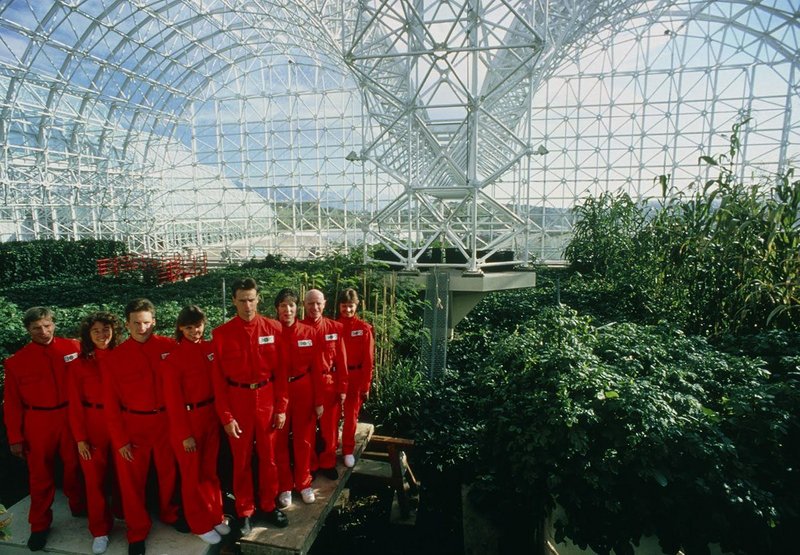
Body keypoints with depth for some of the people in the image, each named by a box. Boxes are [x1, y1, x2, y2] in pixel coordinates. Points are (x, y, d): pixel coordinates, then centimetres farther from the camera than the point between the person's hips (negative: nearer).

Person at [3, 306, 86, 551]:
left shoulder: (73, 348, -4)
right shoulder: (16, 361, -2)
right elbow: (12, 402, 1)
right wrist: (15, 437, 0)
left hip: (71, 418, 0)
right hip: (38, 423, 0)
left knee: (74, 466, 15)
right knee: (40, 474, 11)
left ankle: (79, 507, 37)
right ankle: (40, 525, 28)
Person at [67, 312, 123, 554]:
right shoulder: (79, 364, -2)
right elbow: (75, 404, -1)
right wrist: (80, 437, -4)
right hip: (92, 426, 0)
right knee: (95, 478, 7)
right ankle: (100, 531, 23)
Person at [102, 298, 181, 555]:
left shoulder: (169, 347, -9)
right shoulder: (113, 358, -9)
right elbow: (110, 403, -6)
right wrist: (119, 440, -6)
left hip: (166, 421, 1)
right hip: (132, 425, -1)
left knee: (169, 472, 18)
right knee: (132, 480, 12)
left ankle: (169, 514, 43)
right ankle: (137, 533, 33)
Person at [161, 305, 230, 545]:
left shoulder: (211, 349, -1)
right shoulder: (173, 358, -14)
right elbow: (173, 400, -12)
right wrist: (185, 434, -11)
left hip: (211, 416, 4)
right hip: (187, 419, -4)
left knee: (210, 470, 18)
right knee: (192, 474, 12)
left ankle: (216, 517, 35)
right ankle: (200, 525, 29)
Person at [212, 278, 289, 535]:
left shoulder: (273, 329, -5)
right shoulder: (221, 333, -7)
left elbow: (281, 371, -2)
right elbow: (218, 378, -5)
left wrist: (282, 407, -2)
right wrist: (225, 416, -8)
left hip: (267, 400, 1)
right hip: (237, 401, -1)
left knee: (269, 456, 14)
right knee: (241, 459, 12)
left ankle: (269, 505, 33)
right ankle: (244, 511, 30)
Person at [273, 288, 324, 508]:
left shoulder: (309, 333, -2)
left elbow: (317, 368, 0)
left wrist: (319, 400, 0)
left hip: (304, 392, 2)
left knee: (304, 439, 13)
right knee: (280, 441, 10)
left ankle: (303, 483, 32)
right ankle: (284, 487, 28)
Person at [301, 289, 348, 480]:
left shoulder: (336, 328, -2)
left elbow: (341, 361, -1)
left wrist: (342, 388, -2)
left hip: (330, 384, 1)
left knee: (329, 427, 12)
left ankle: (327, 463, 32)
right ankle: (309, 466, 31)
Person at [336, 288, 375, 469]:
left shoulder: (364, 328, -6)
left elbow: (368, 360, -5)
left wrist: (366, 385, -7)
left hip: (355, 377, -1)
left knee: (351, 415, 8)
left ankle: (348, 450, 25)